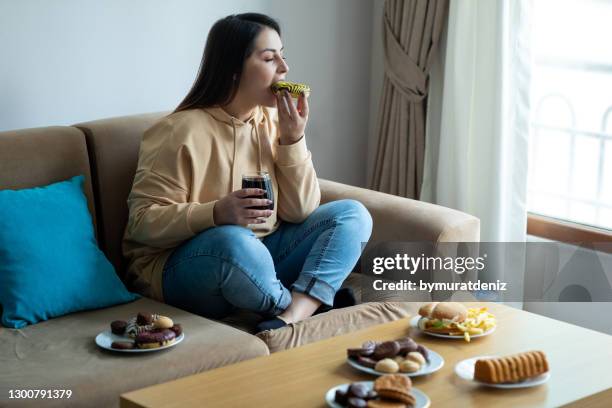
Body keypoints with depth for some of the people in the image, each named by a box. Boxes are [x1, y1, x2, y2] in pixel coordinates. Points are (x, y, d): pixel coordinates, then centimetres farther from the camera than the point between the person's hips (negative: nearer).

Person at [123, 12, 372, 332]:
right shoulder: (182, 131, -14)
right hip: (186, 268, -7)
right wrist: (217, 213, -31)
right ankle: (312, 304, -11)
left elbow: (300, 213, 2)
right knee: (235, 242, -39)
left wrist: (293, 139, -11)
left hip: (262, 255, 7)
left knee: (352, 215, -7)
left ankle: (291, 318, -27)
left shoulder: (273, 121, 4)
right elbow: (142, 221, -16)